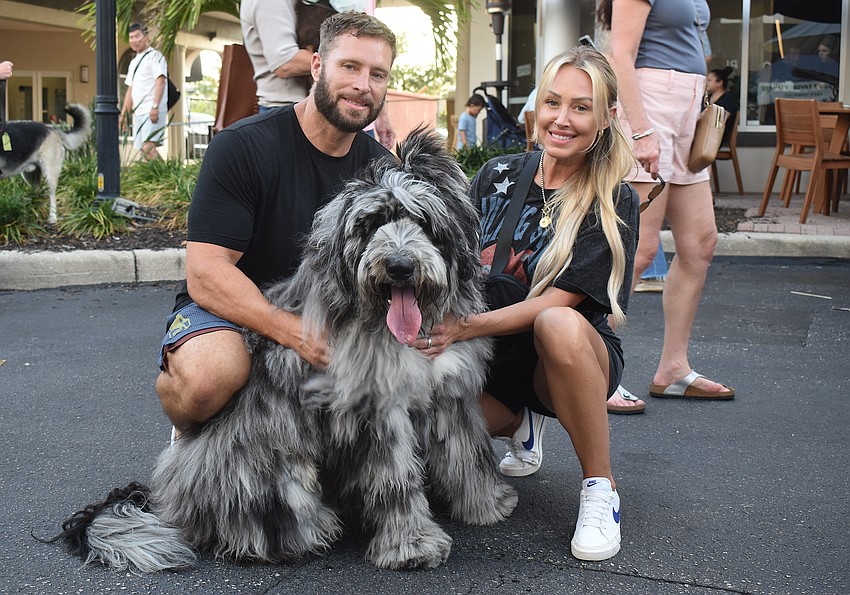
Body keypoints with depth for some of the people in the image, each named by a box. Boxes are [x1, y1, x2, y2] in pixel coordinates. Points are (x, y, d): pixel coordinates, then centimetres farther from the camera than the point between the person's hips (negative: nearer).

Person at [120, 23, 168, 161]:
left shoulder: (154, 55, -2)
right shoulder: (133, 62, 23)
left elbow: (160, 81, -13)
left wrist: (155, 106, -23)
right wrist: (123, 113, 19)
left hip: (152, 111, -8)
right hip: (138, 112, 9)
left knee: (148, 147, -22)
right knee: (143, 149, 4)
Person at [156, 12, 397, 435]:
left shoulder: (380, 166, 2)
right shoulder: (242, 146, -15)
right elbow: (206, 274, -22)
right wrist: (295, 334, -36)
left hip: (322, 315, 5)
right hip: (227, 311, -5)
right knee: (211, 373, -39)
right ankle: (187, 434, 0)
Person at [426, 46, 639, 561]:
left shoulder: (613, 202, -11)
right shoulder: (498, 175, 2)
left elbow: (557, 302, -18)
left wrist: (468, 327, -30)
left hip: (571, 359, -5)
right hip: (495, 361, 5)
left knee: (559, 326, -39)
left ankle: (601, 488, -20)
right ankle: (516, 423, 16)